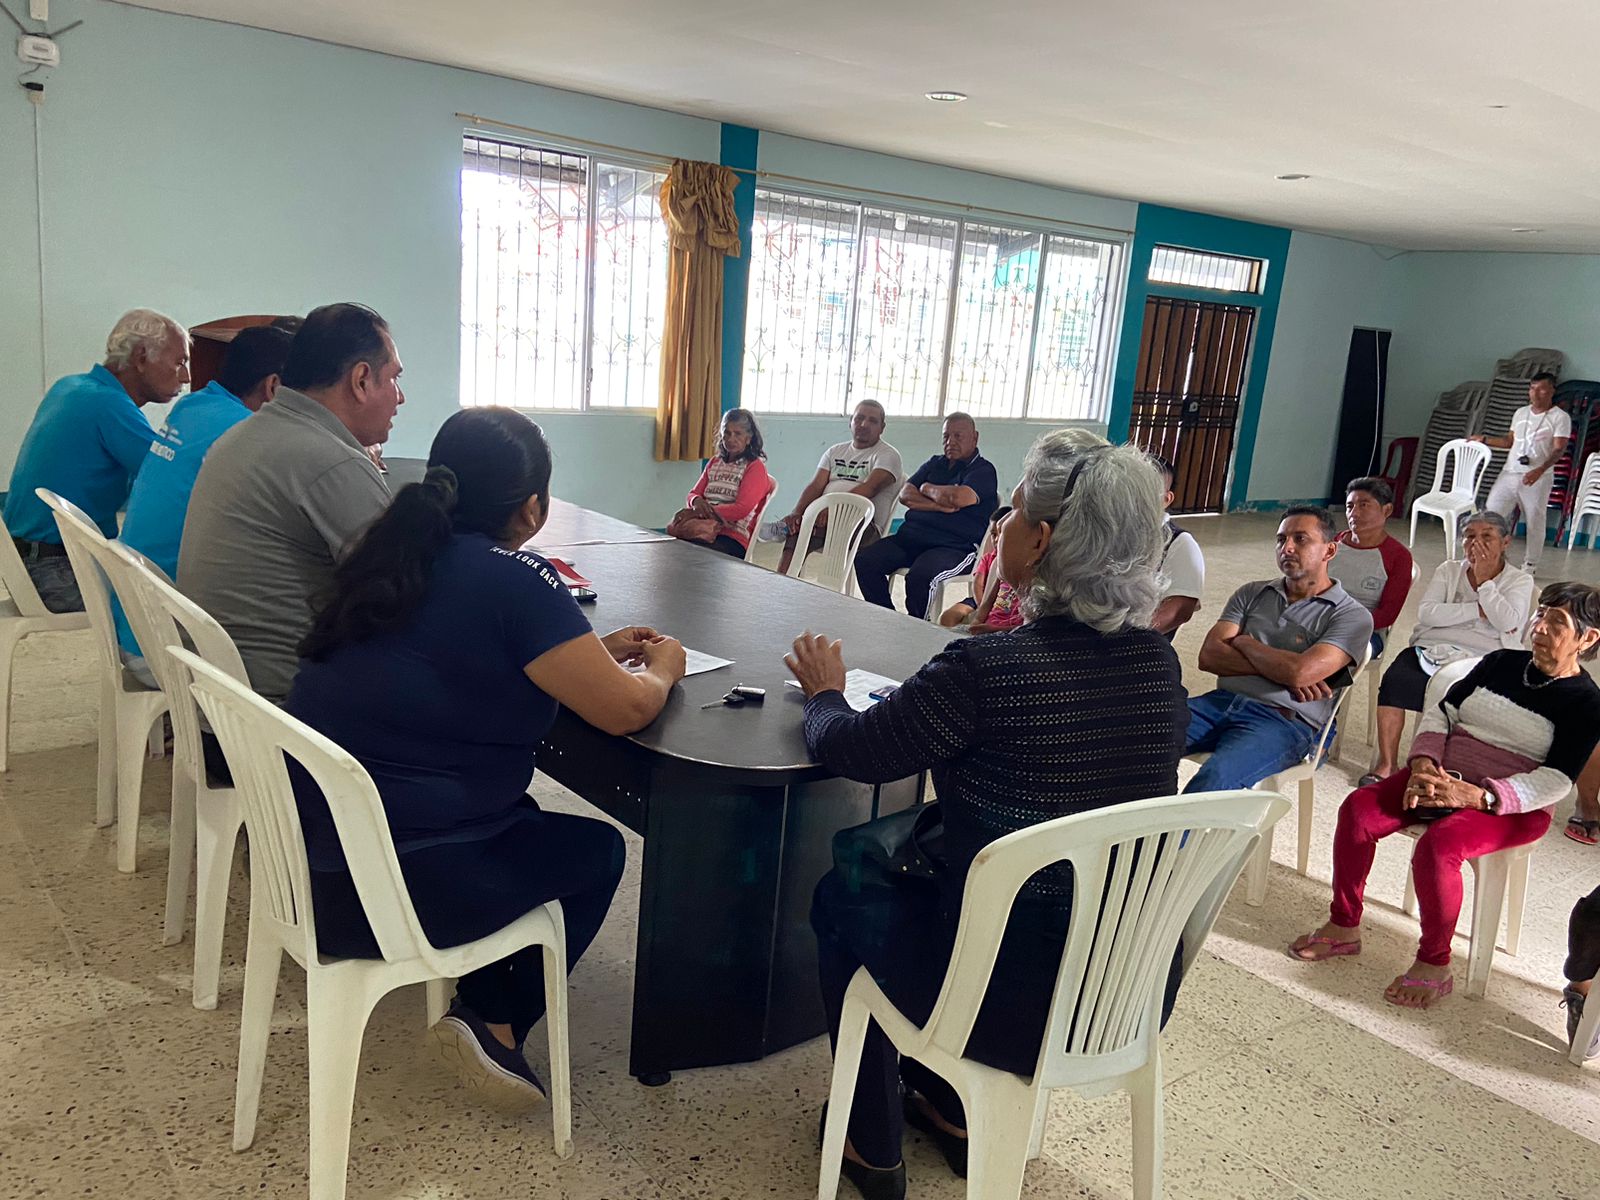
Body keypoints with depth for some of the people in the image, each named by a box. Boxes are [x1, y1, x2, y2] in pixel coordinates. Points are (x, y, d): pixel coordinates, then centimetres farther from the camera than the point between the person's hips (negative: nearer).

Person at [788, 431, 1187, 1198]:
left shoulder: (986, 668, -25)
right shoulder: (1159, 662, -6)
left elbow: (848, 752, -11)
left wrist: (825, 691, 9)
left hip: (1017, 1004, -6)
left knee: (842, 896, 21)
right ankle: (951, 1108, 40)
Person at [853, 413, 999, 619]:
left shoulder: (983, 470, 2)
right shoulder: (934, 464, 23)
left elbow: (960, 497, -19)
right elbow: (905, 495, 10)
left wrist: (928, 489, 1)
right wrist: (938, 505, -8)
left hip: (954, 547, -7)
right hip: (910, 536, 7)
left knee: (919, 576, -37)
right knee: (865, 562, -15)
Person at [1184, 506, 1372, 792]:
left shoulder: (1352, 616, 4)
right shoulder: (1251, 594, 19)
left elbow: (1299, 672, -14)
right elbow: (1209, 656, 5)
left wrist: (1244, 642, 4)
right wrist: (1282, 670, -6)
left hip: (1284, 720, -4)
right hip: (1221, 702, 5)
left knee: (1214, 779, -35)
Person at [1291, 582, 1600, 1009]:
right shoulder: (1500, 663, 11)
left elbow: (1555, 782, -14)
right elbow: (1443, 711, 9)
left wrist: (1474, 796, -27)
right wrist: (1423, 764, -11)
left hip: (1511, 808, -5)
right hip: (1443, 778, 5)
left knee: (1437, 846, -34)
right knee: (1358, 810, -19)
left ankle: (1433, 965, -14)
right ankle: (1343, 927, -5)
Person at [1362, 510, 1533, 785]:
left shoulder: (1520, 580, 12)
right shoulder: (1449, 570, 17)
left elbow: (1508, 622, -8)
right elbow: (1426, 613, 0)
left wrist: (1483, 580, -4)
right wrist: (1480, 611, -7)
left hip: (1482, 660, -2)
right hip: (1432, 648, 2)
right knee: (1394, 680, -29)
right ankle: (1386, 764, -21)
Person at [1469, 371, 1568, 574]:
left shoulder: (1560, 417, -5)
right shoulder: (1520, 413, 13)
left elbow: (1559, 450, -14)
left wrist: (1539, 470, -28)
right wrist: (1484, 439, 15)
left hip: (1538, 479, -5)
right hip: (1509, 474, 5)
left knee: (1535, 522, 4)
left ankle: (1530, 564, 17)